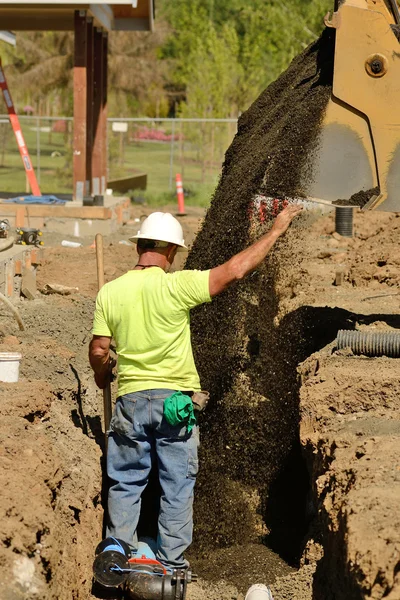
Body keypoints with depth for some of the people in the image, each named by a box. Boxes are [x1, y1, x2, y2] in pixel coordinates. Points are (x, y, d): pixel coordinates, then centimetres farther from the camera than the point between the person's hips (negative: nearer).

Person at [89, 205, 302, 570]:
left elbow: (98, 352, 0)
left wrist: (103, 376, 23)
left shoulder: (110, 292, -2)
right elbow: (235, 270, -12)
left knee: (126, 481, 14)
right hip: (174, 399, -3)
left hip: (130, 399, 3)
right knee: (177, 484, 8)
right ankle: (171, 562, 13)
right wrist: (276, 229, -3)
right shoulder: (176, 286, -13)